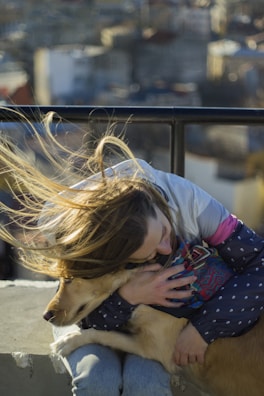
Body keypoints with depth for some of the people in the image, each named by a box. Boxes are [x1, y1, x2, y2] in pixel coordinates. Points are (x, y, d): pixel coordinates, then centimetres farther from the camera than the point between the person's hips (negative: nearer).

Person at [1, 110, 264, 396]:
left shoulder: (184, 197, -33)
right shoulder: (63, 235, -34)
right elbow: (88, 320, -22)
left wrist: (203, 328, -35)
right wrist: (127, 297, -44)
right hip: (90, 314, 0)